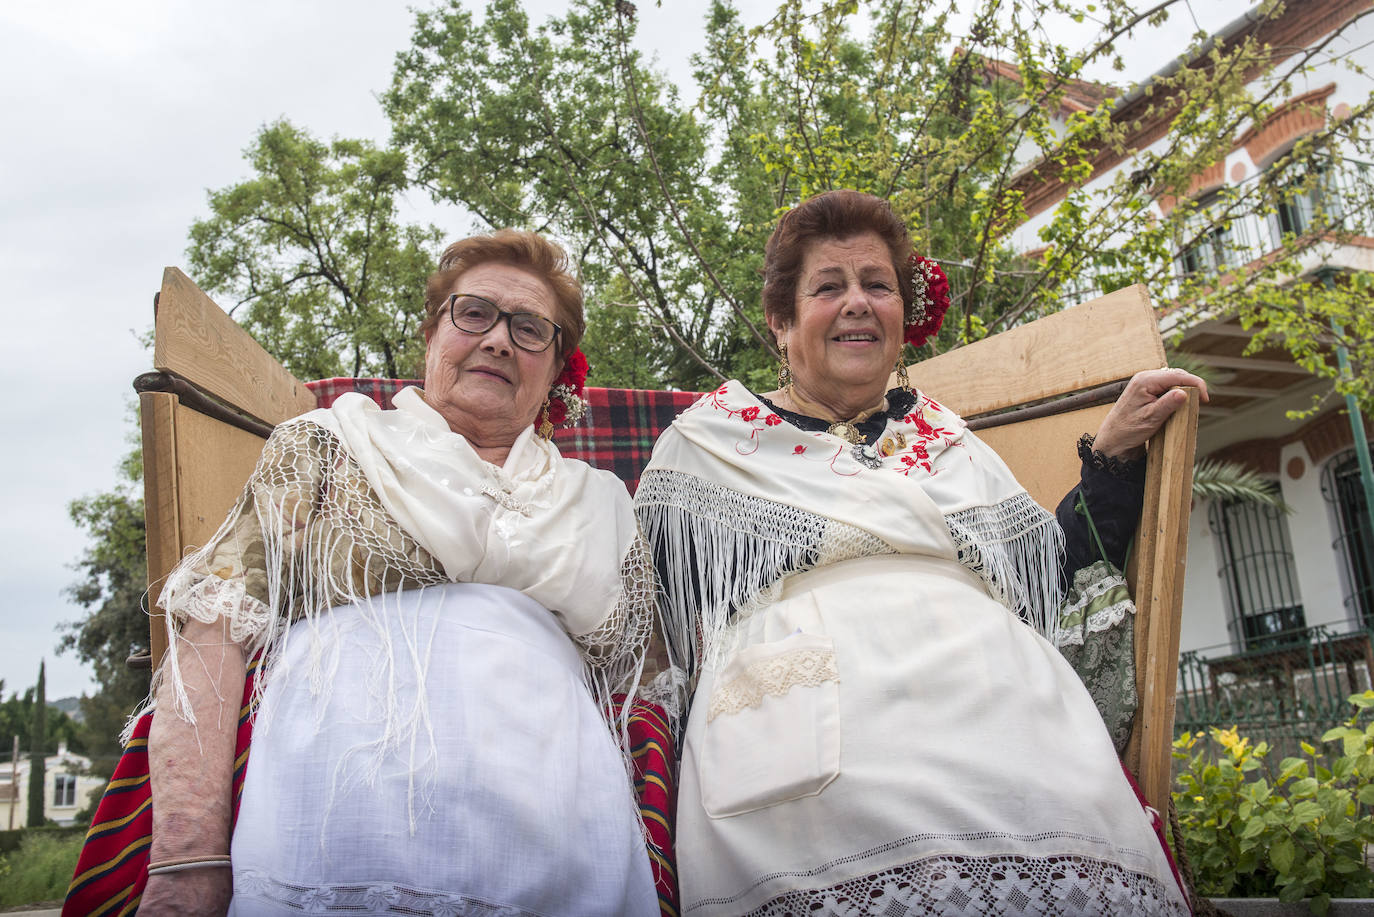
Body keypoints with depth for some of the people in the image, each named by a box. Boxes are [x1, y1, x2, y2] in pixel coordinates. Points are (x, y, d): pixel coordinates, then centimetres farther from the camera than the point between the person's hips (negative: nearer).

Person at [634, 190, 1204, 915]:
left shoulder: (945, 436, 27)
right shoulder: (706, 437, 18)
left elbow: (1044, 577, 25)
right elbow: (649, 603, 15)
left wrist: (1115, 452, 22)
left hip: (988, 695, 4)